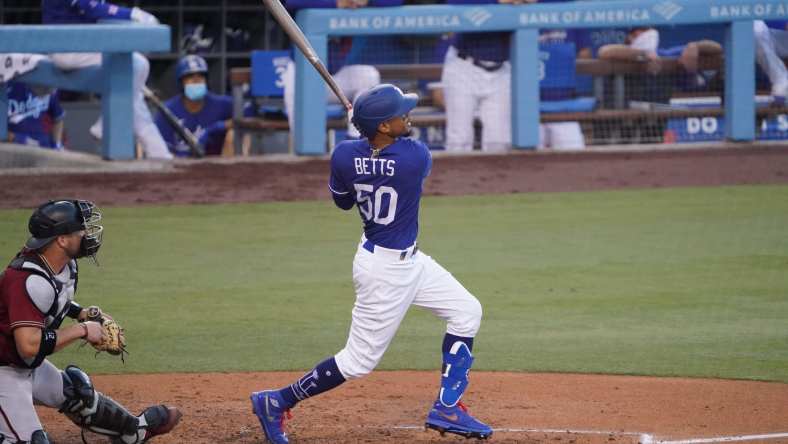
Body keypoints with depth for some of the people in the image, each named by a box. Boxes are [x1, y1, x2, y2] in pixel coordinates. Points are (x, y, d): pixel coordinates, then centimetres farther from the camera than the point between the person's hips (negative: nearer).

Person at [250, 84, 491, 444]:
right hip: (386, 269, -8)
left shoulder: (345, 156, -11)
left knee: (466, 312, 17)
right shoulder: (416, 157, -25)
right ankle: (276, 403, 12)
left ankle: (447, 409, 17)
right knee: (359, 360, 3)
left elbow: (342, 201, 9)